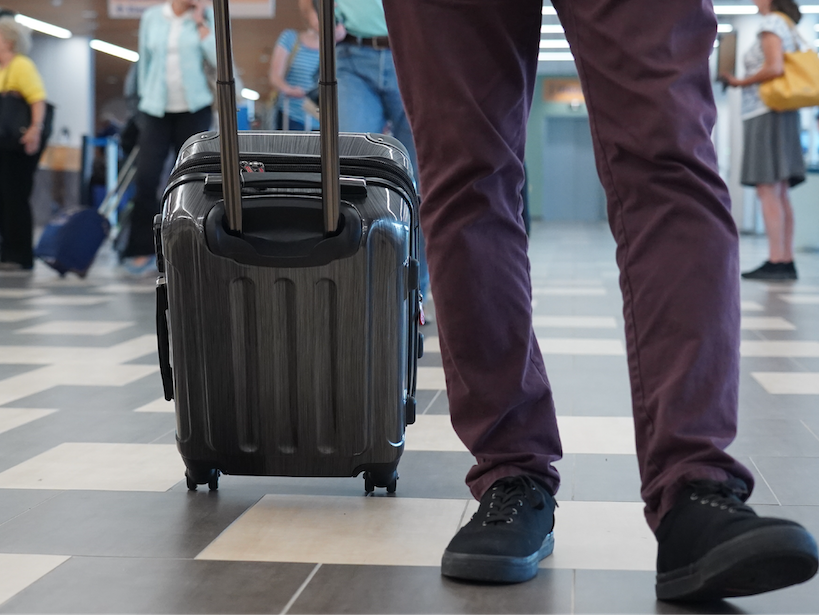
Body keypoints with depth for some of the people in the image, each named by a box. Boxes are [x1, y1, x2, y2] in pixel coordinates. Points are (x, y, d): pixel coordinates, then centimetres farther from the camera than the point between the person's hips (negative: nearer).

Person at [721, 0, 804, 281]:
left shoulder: (770, 23, -8)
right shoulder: (790, 27, 20)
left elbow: (774, 67, -20)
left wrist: (740, 82, -10)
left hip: (767, 114, -9)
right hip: (785, 115, 9)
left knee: (768, 191, -12)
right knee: (780, 194, 7)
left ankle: (776, 262, -16)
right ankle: (787, 261, 5)